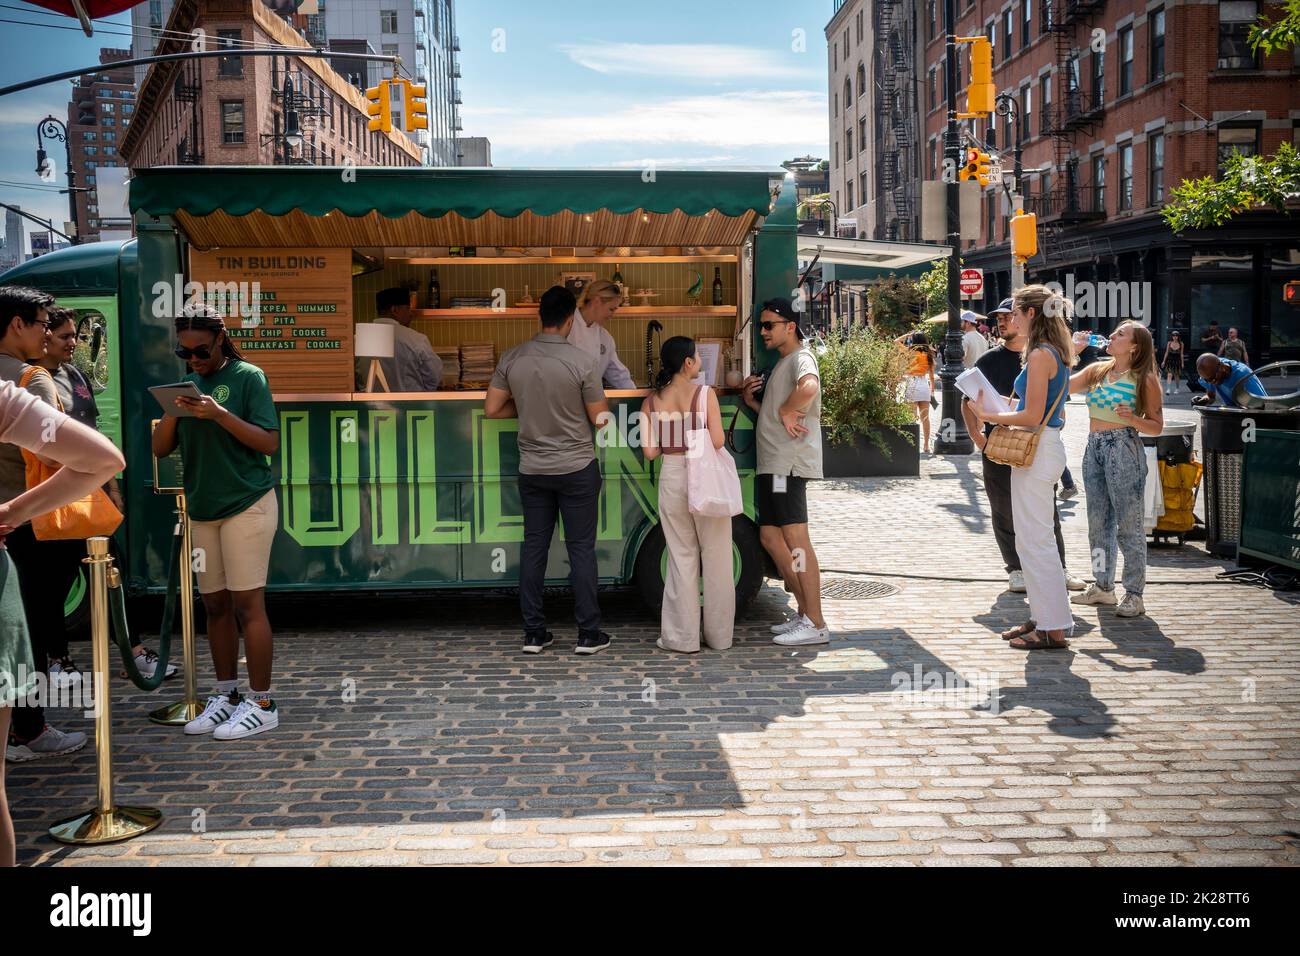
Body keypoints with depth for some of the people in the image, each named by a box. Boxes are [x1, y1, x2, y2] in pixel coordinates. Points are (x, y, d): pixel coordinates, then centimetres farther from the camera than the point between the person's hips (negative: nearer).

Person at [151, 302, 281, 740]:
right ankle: (226, 695, 19)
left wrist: (220, 415, -22)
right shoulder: (187, 384, 11)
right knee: (215, 605, 10)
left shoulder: (247, 377, -5)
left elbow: (269, 442, -12)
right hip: (202, 508, 6)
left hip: (247, 505, -6)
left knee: (247, 603, -5)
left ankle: (261, 704, 0)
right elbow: (160, 449, 9)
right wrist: (172, 412, -10)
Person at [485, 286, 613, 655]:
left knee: (534, 548, 9)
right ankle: (588, 634, 8)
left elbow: (492, 409, 3)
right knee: (581, 548, 4)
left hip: (532, 469, 4)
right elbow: (600, 418, -7)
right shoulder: (581, 361, -14)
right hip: (577, 468, -3)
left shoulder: (512, 359, -3)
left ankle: (534, 633, 13)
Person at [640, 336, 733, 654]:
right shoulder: (704, 394, -9)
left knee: (681, 557, 10)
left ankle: (683, 636, 12)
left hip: (672, 479, 3)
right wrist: (699, 439, 7)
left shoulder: (652, 401, 0)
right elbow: (718, 441, -14)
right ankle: (718, 635, 15)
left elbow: (650, 451, -2)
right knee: (715, 557, 9)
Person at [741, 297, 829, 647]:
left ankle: (816, 625, -7)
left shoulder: (800, 357, -8)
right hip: (771, 464, 11)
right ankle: (804, 612, 17)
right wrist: (752, 401, 12)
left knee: (796, 539, -10)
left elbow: (809, 387, -33)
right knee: (770, 538, 11)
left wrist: (786, 410, -19)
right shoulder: (781, 363, 23)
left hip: (789, 463, -11)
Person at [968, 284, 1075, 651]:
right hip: (1046, 446, 10)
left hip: (1037, 451, -10)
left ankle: (1052, 628, 0)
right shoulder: (1054, 352, 14)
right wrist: (999, 411, 19)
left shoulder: (1040, 355, -16)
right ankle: (1044, 617, 23)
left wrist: (990, 415, -7)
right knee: (1032, 539, 16)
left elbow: (1032, 416, -19)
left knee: (1035, 540, -5)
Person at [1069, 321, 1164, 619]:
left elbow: (1156, 426, -3)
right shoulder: (1096, 371, 11)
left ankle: (1134, 594, 3)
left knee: (1128, 524, -3)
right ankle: (1103, 587, 24)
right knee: (1098, 522, 12)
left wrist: (1132, 418, -20)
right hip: (1094, 448, 6)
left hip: (1124, 448, -6)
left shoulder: (1145, 380, -4)